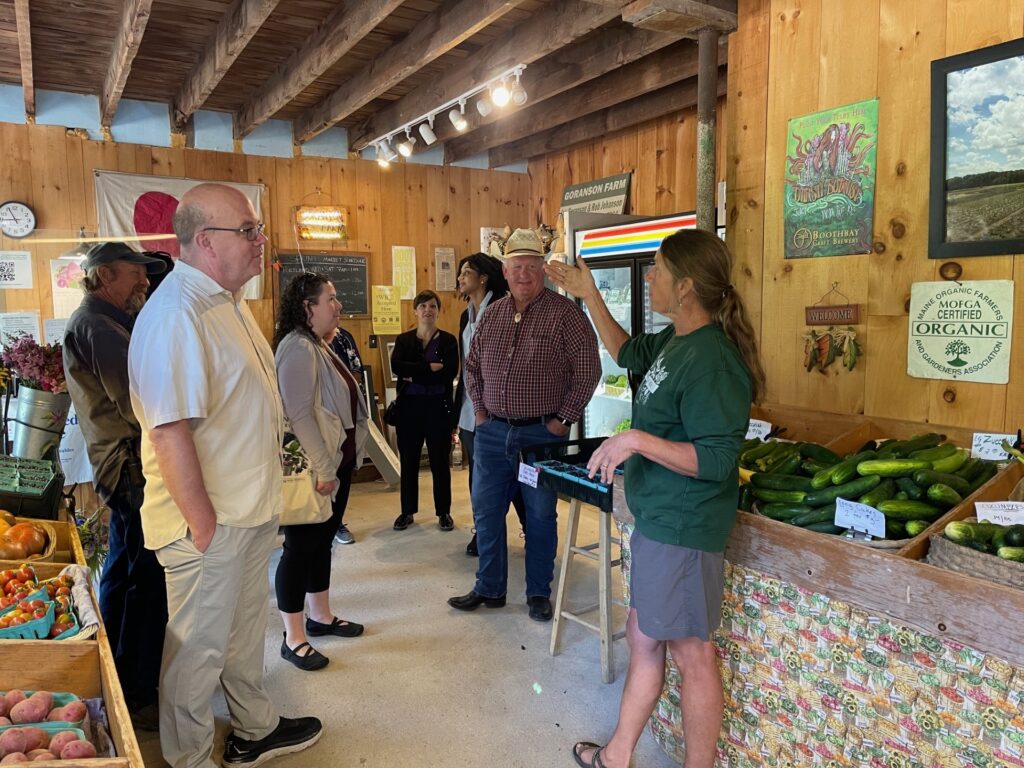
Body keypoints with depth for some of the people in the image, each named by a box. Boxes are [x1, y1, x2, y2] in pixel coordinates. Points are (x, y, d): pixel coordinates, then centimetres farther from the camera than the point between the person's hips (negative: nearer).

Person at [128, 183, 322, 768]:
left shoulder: (228, 301, 9)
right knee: (199, 648, 10)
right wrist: (205, 526, -22)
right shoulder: (176, 314, -23)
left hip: (251, 510, 10)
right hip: (208, 522, -9)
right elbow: (169, 434, -27)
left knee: (247, 630, 24)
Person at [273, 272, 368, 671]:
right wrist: (323, 469, -22)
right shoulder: (298, 348, -18)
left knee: (322, 540, 18)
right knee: (300, 546, 1)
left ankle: (320, 616, 32)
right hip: (312, 471, -9)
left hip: (336, 463, 10)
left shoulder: (319, 345, 13)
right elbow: (299, 414, -23)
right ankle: (293, 639, 13)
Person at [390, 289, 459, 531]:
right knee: (408, 461, 9)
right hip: (409, 406, 2)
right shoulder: (403, 339, 7)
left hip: (439, 406, -2)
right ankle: (407, 511, 23)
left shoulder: (448, 340, 1)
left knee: (440, 461, 5)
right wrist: (430, 368, -19)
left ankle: (444, 512, 19)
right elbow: (396, 366, -12)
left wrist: (413, 375, -13)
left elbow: (449, 372, -14)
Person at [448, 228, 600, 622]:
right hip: (492, 431, 5)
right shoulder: (492, 314, 8)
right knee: (486, 511, 12)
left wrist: (564, 419, -11)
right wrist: (480, 410, 8)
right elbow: (472, 365, 18)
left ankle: (539, 593, 25)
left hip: (542, 433, -5)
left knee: (540, 515, 8)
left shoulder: (565, 313, -8)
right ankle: (489, 588, 29)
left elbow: (588, 369, -10)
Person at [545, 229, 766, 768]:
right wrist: (588, 295, 20)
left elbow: (717, 460, -24)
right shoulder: (674, 340, 6)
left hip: (683, 528, -10)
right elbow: (627, 352, 26)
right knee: (642, 636, 21)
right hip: (657, 519, 10)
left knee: (691, 653, 7)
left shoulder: (709, 360, -23)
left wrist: (637, 440, -26)